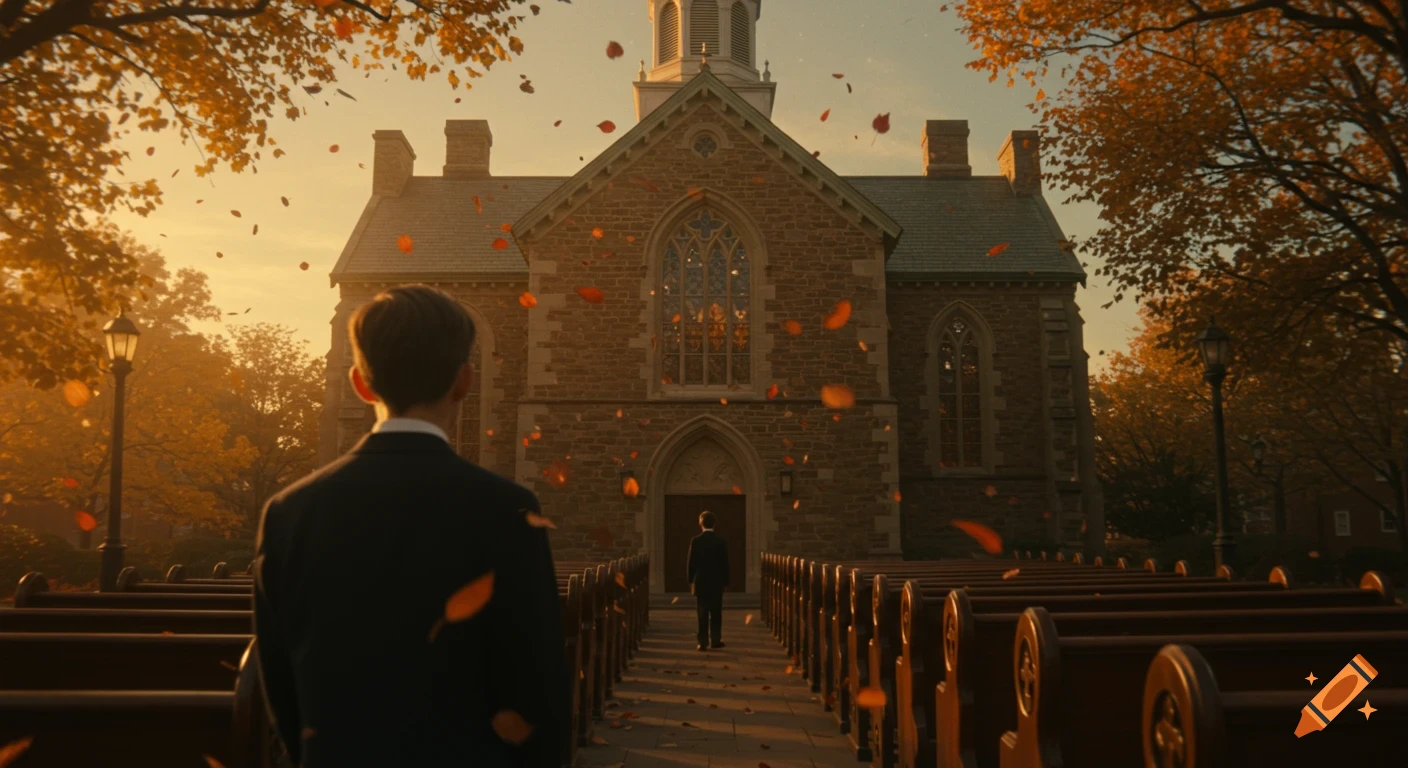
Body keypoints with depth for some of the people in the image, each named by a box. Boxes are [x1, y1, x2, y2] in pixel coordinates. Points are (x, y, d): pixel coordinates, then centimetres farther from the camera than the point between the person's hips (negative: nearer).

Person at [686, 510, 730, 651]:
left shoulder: (695, 541, -6)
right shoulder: (721, 541, -5)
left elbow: (690, 563, -4)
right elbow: (725, 563, -2)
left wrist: (691, 580, 7)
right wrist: (725, 582, 6)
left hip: (701, 582, 0)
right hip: (717, 582, 0)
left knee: (702, 614, 3)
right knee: (716, 613, 11)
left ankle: (703, 642, 1)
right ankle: (716, 640, 12)